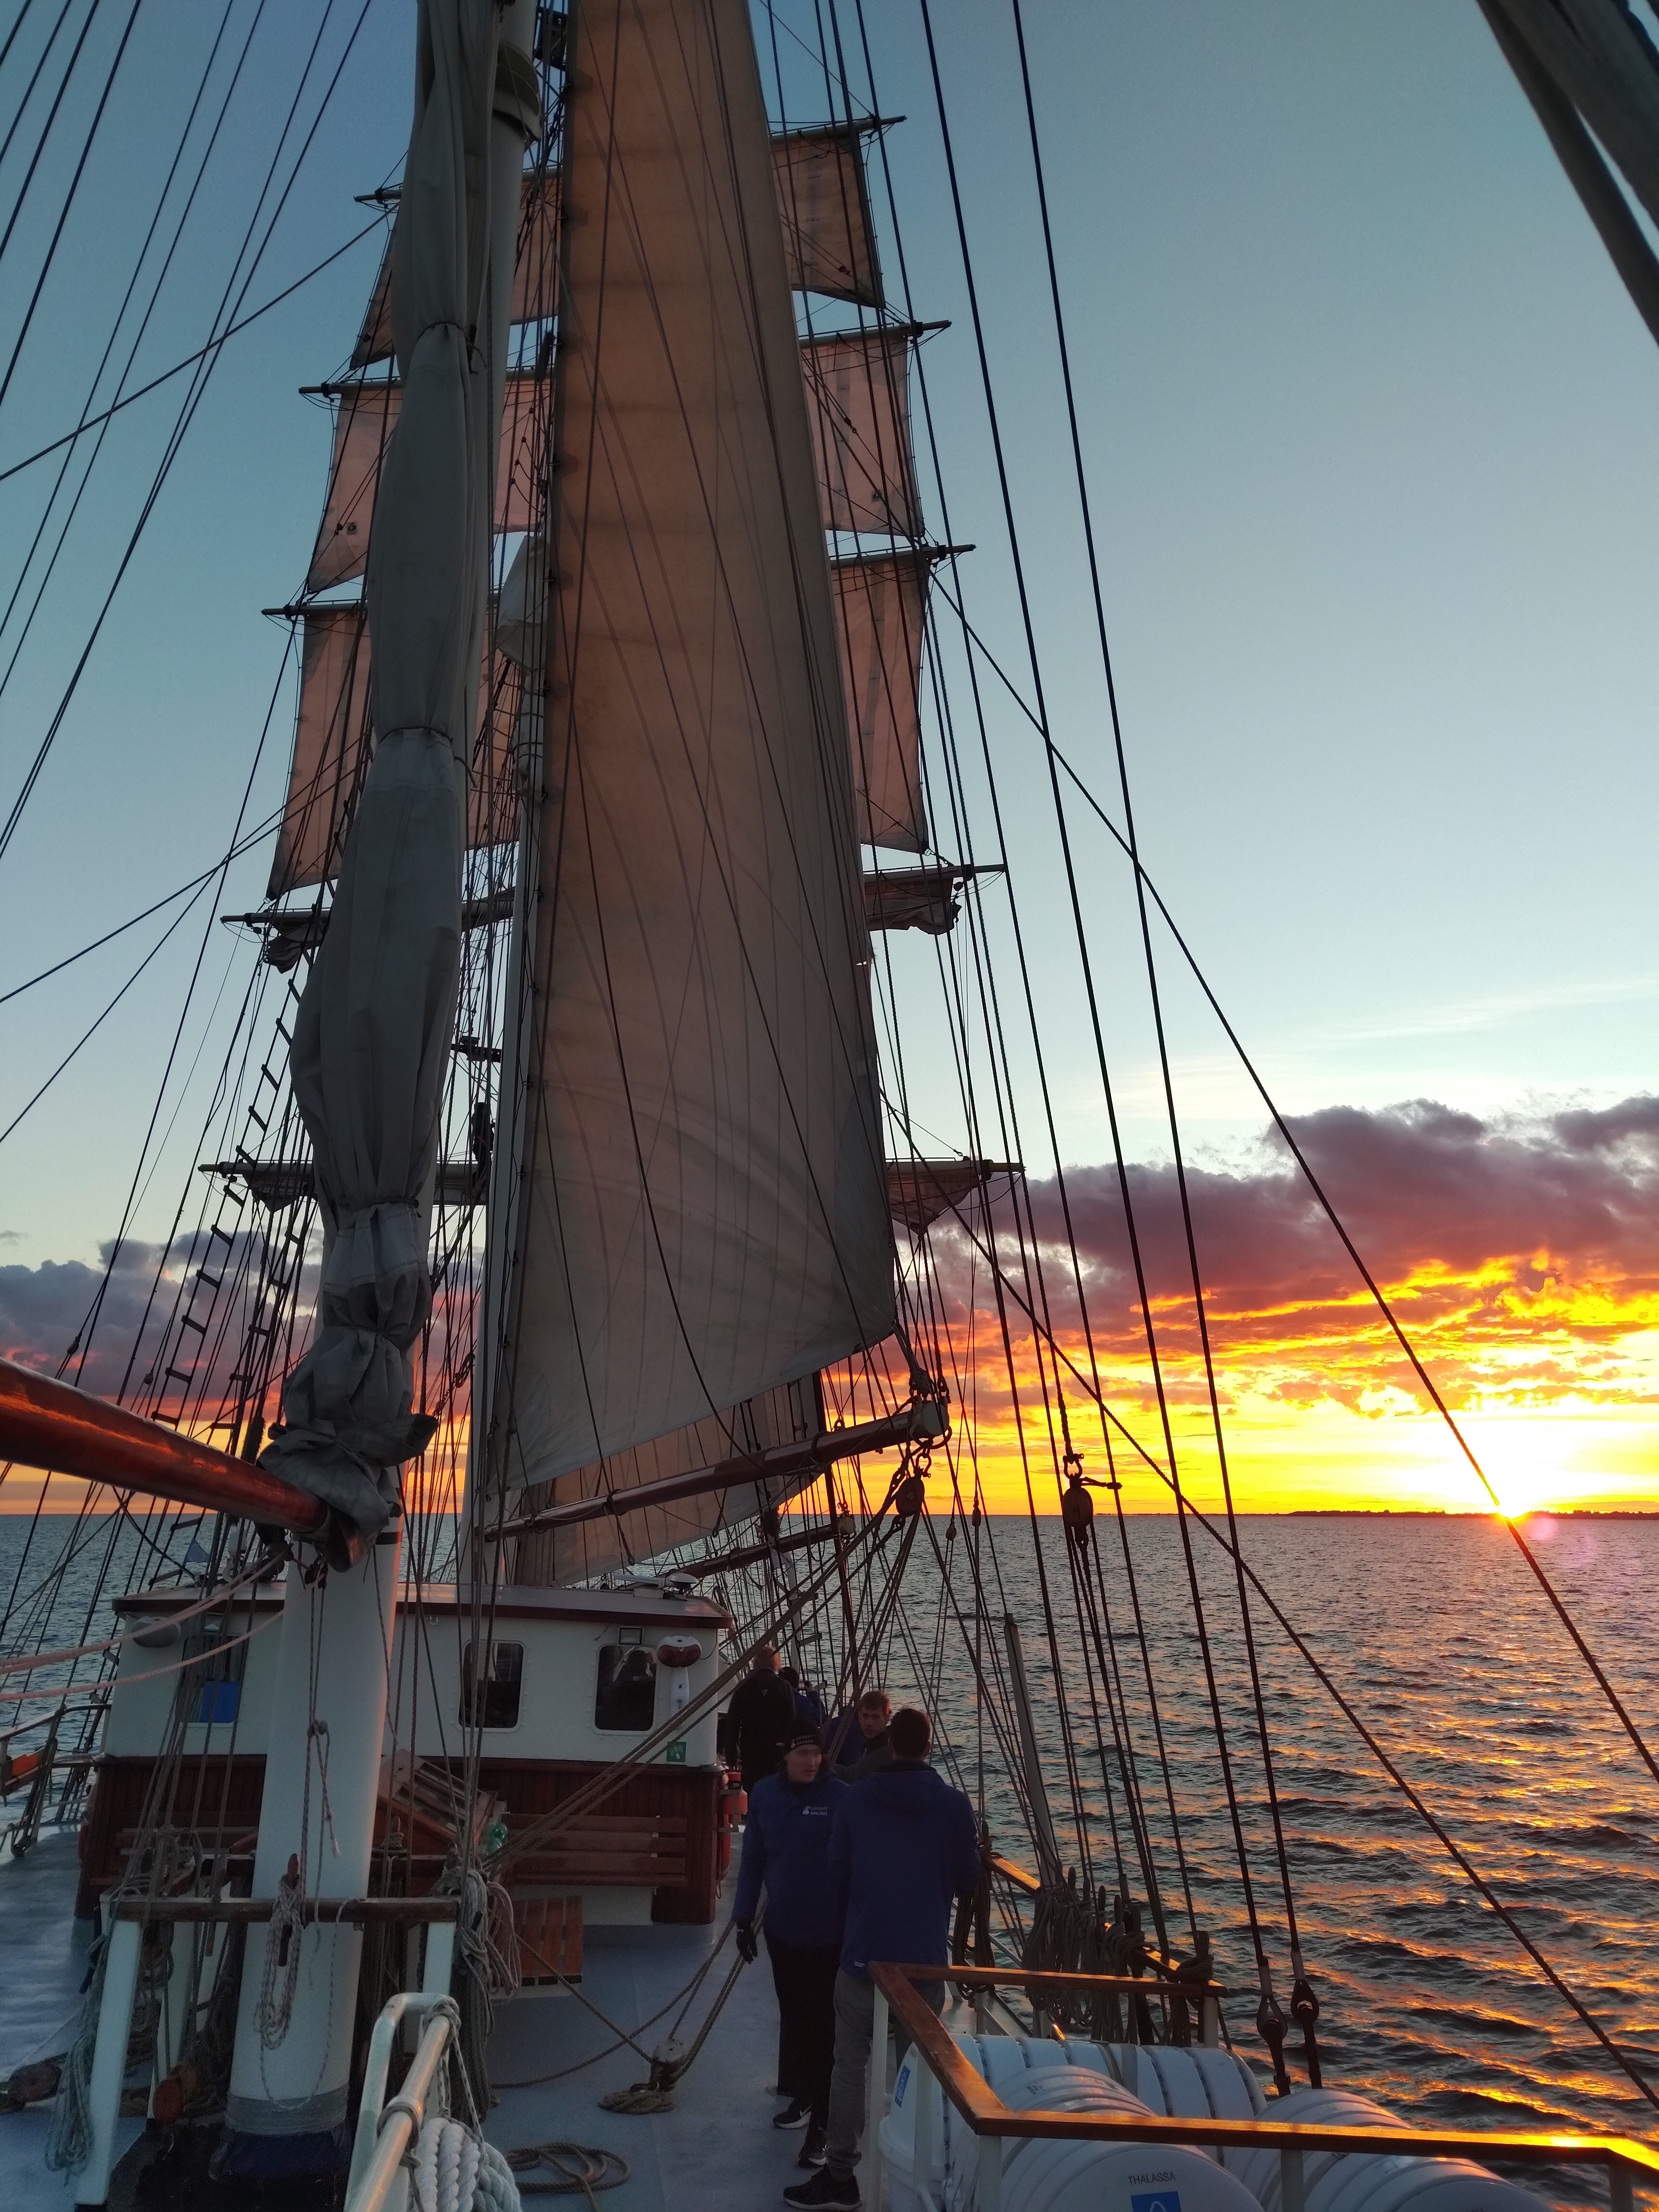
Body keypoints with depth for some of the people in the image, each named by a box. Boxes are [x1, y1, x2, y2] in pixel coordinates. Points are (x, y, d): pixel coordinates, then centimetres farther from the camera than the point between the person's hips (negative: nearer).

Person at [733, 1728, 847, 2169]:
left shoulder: (841, 1797, -16)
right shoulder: (765, 1794, -5)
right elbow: (753, 1859, 4)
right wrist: (744, 1917, 6)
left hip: (829, 1933, -4)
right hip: (781, 1929, 5)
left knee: (822, 2023, -1)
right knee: (792, 2016, 20)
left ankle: (822, 2124, 9)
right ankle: (801, 2096, 39)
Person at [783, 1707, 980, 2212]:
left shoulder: (853, 1802, -6)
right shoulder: (955, 1806, -8)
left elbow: (837, 1877, 3)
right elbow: (968, 1883, 2)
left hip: (863, 1954, 0)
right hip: (926, 1959, 0)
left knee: (851, 2065, 11)